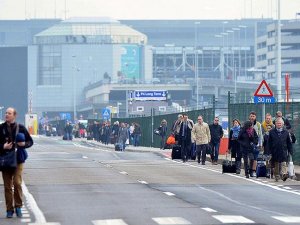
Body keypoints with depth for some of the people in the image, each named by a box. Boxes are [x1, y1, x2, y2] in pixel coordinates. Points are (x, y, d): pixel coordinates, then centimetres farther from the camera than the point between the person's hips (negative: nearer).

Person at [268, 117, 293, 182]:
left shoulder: (286, 132, 8)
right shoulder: (272, 132, 6)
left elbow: (289, 142, 12)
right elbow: (269, 142, 7)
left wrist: (290, 151, 8)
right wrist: (270, 150, 1)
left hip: (283, 151, -1)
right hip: (275, 151, 1)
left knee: (283, 163, -13)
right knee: (276, 164, 7)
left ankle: (284, 174, -24)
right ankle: (276, 176, 17)